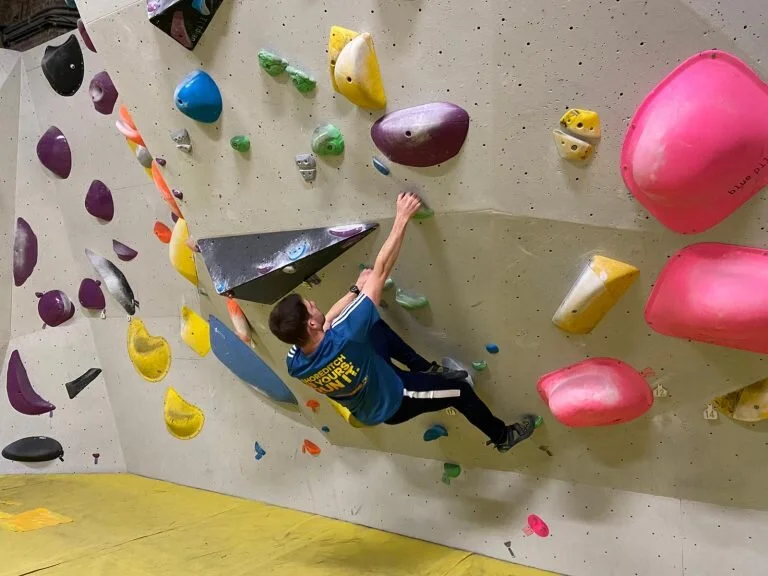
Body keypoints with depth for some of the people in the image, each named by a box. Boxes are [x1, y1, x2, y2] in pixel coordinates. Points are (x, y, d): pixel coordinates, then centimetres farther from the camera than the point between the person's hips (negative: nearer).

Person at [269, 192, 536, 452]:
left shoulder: (294, 363, -26)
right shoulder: (342, 339, -44)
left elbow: (325, 324, -3)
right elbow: (380, 271, -39)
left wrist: (356, 288, 3)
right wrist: (402, 217, -33)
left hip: (363, 407, 6)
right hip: (391, 403, -6)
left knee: (376, 325, 15)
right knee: (460, 391, 11)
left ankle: (425, 368, 29)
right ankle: (502, 436, 36)